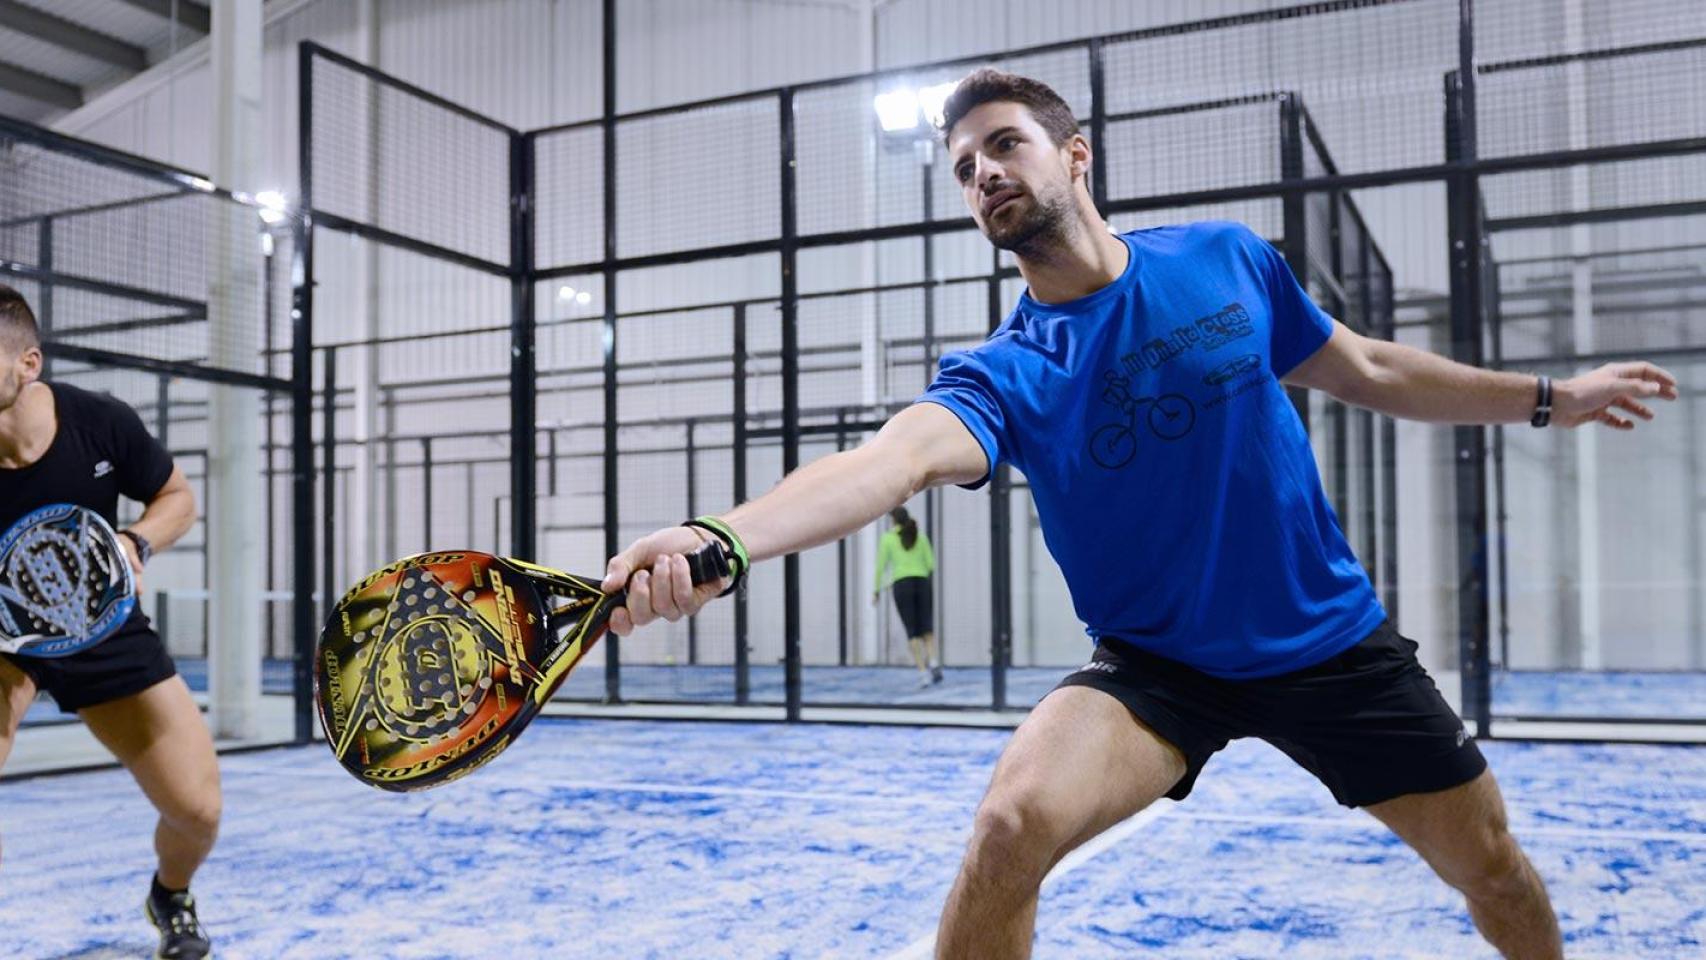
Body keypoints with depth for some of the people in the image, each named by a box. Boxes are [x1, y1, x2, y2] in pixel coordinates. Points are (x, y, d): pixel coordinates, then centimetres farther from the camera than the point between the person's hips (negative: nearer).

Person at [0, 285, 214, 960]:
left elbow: (177, 498, -2)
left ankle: (171, 896, 35)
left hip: (101, 625, 2)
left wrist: (134, 543, -23)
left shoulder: (102, 423, -21)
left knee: (197, 808, -2)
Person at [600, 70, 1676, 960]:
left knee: (1493, 867, 10)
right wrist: (718, 537, -56)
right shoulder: (1004, 374, -16)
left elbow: (1365, 369, 9)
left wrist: (1548, 396, 16)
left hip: (1334, 640, 3)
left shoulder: (1228, 260, -7)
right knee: (1011, 825, -27)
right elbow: (895, 457, -37)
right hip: (1157, 666, -2)